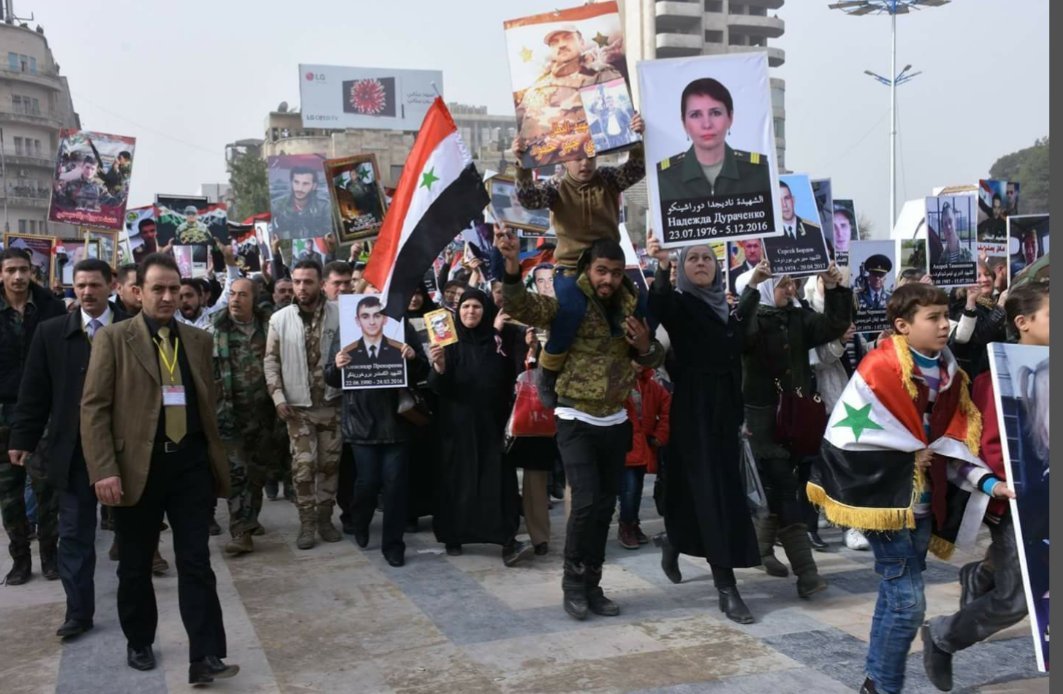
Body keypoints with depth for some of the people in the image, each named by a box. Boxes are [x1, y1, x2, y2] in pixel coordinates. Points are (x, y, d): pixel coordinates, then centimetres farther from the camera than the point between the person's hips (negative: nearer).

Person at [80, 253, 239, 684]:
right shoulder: (113, 338, -2)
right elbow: (93, 407, -6)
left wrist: (216, 458, 13)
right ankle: (139, 643, 32)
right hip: (137, 465, -2)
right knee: (136, 564, 13)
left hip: (191, 463, 2)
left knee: (196, 563, 0)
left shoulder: (198, 339, 10)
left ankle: (205, 657, 1)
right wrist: (104, 470, -15)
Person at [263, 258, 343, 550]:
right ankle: (307, 522, 10)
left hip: (332, 402, 1)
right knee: (303, 465, -2)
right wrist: (278, 397, -6)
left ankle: (325, 517, 22)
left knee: (330, 462, 8)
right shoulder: (280, 319, -2)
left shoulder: (338, 314, -4)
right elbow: (271, 361, 2)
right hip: (298, 405, 0)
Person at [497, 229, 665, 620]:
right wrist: (511, 266, -45)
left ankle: (592, 584, 22)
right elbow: (523, 307, -27)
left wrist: (645, 345, -8)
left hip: (615, 420, 6)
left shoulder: (628, 308, 6)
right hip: (577, 420, -5)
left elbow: (653, 360, 16)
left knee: (605, 506, 9)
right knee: (586, 502, -13)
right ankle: (574, 583, 6)